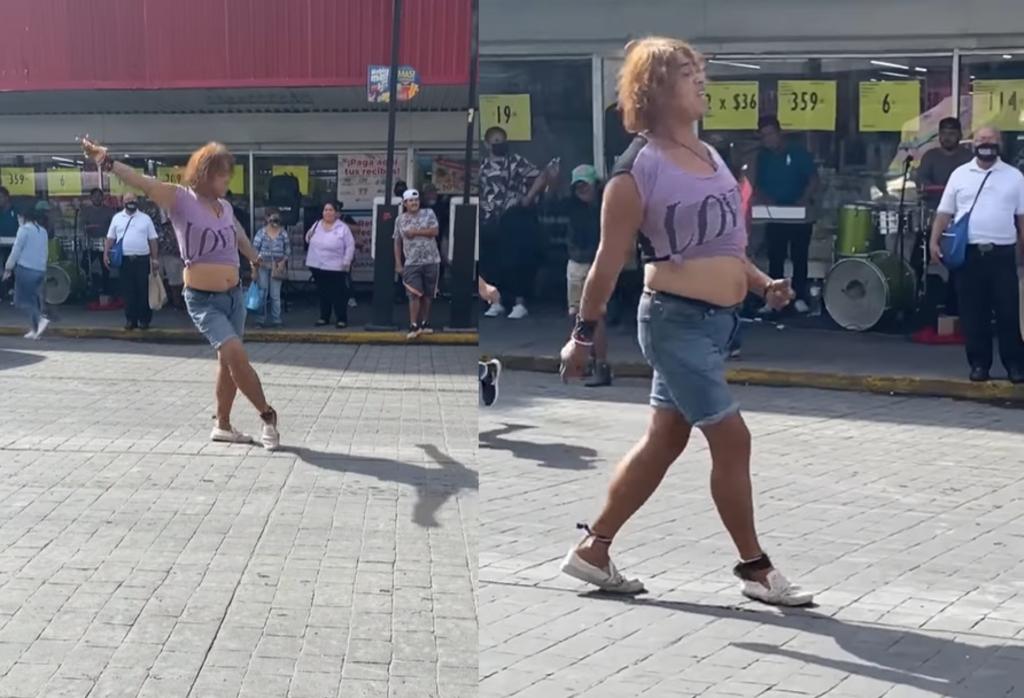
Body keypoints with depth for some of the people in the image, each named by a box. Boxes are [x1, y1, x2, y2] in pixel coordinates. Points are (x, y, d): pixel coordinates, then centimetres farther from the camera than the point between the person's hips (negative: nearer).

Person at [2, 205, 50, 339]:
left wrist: (8, 268, -3)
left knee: (22, 300, -3)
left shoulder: (24, 229, -7)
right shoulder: (43, 231, 13)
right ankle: (34, 330, 6)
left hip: (25, 269, -7)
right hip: (40, 270, 7)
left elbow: (16, 250, -9)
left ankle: (40, 319, -23)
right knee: (34, 299, 11)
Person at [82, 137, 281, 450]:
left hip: (233, 295, 6)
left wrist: (255, 258, 47)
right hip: (203, 300, -6)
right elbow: (144, 183, -27)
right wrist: (107, 162, -43)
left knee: (229, 360, 13)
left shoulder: (225, 207, 5)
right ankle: (267, 415, -4)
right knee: (236, 354, -19)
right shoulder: (180, 199, -11)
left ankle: (223, 425, 28)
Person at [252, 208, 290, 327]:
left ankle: (276, 319, 6)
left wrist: (283, 262, -5)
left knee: (275, 294, -1)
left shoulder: (283, 233, 5)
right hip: (263, 265, 0)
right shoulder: (261, 232, 2)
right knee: (263, 293, 1)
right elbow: (255, 249, 3)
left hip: (277, 267, 0)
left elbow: (288, 250, 9)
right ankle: (262, 319, 7)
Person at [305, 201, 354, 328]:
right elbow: (309, 240, 18)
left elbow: (350, 246, -6)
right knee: (323, 293, 12)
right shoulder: (317, 225, 8)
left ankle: (342, 319, 5)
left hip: (336, 268, -5)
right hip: (318, 266, 5)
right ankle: (324, 317, 22)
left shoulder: (343, 228, -6)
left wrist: (346, 262, -12)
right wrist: (309, 236, -5)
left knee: (338, 294, -2)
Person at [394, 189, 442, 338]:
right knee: (414, 294, -10)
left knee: (428, 294, 7)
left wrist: (415, 232, -13)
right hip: (412, 263, -1)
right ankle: (414, 326, -9)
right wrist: (398, 263, 3)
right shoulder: (400, 219, 5)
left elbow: (435, 231, -10)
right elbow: (397, 242, 7)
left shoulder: (428, 213, 2)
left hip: (431, 261, 1)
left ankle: (424, 323, 18)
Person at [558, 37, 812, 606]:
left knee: (664, 441, 13)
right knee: (733, 438, -5)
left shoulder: (712, 156, 11)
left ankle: (593, 550, 24)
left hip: (718, 319, 9)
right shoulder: (638, 170, -13)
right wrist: (584, 335, -7)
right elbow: (610, 261, -10)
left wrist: (764, 284, 6)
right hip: (677, 320, -8)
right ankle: (756, 569, 10)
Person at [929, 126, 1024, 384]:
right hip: (968, 253, 1)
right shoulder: (960, 174, 8)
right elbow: (945, 212, 9)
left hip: (1002, 254, -1)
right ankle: (979, 364, 12)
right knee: (973, 312, 3)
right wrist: (934, 241, -2)